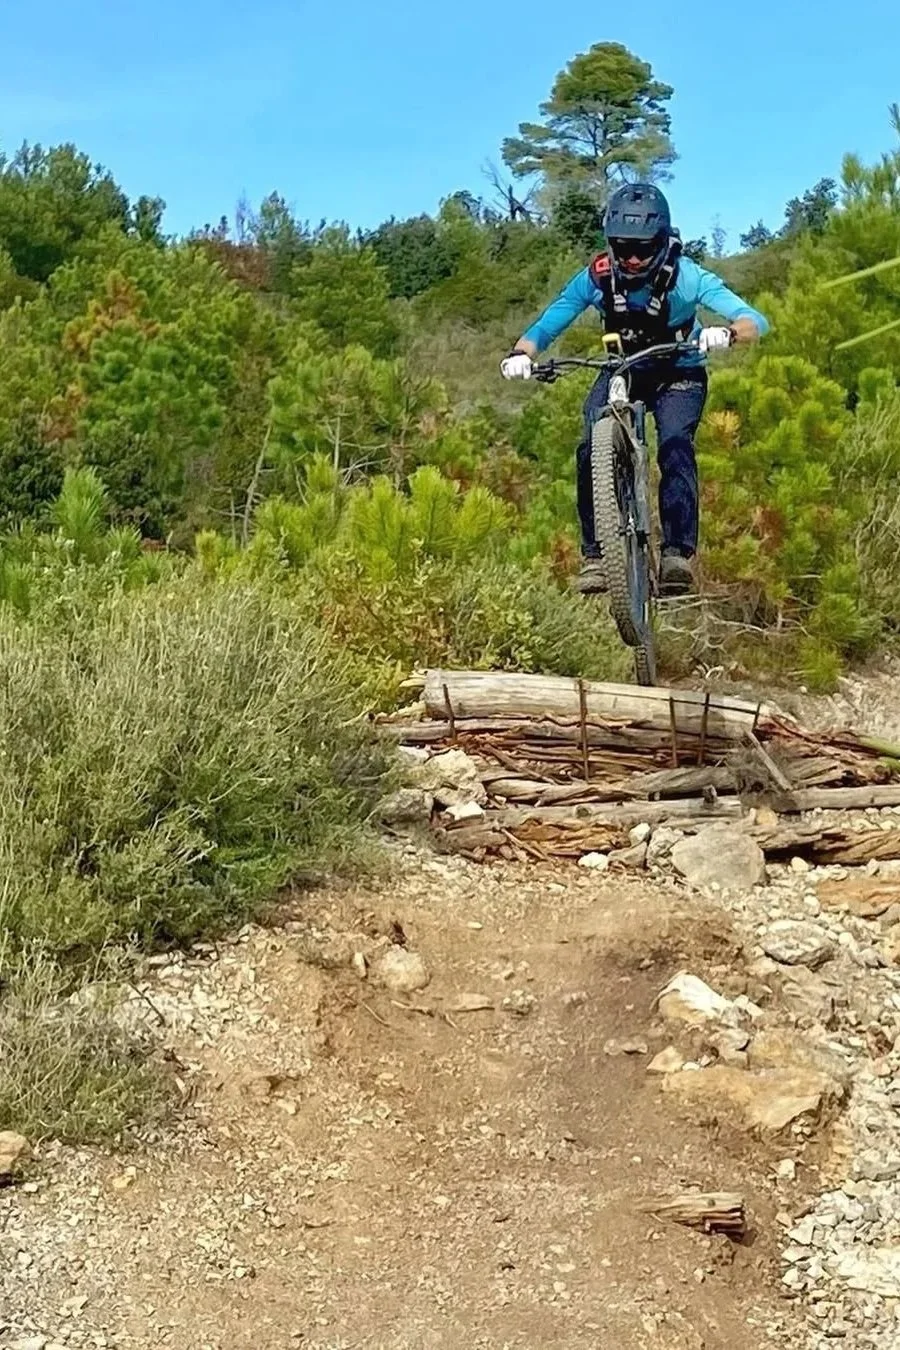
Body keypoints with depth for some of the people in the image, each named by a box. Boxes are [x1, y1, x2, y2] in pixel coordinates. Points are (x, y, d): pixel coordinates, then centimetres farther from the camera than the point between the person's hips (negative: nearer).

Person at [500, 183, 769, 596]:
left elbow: (755, 322, -33)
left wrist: (726, 334, -56)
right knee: (591, 449, -22)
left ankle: (678, 552, -27)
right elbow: (545, 327, -17)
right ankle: (594, 554, -13)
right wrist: (520, 353, -40)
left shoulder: (685, 277, -27)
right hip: (621, 373, 2)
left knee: (675, 446, -30)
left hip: (678, 375, -2)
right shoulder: (596, 278, -21)